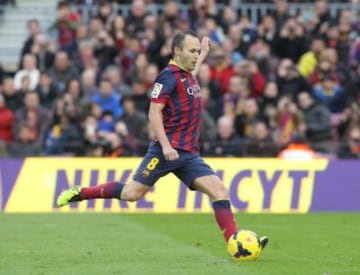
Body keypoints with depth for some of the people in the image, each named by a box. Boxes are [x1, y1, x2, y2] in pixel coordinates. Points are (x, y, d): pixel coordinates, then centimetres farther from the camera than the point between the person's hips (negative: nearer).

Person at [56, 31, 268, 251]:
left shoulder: (188, 76, 17)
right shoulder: (169, 76, -9)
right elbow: (154, 113, -16)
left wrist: (203, 55, 47)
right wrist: (165, 145, -25)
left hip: (189, 154, 8)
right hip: (167, 151, -8)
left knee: (219, 190, -8)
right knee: (132, 193, -8)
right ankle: (80, 193, 10)